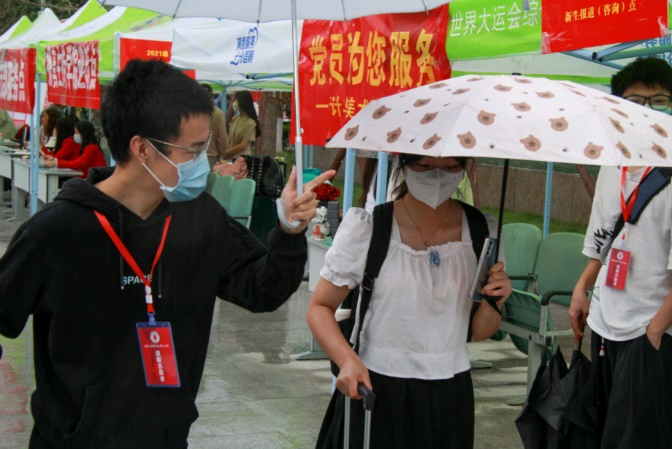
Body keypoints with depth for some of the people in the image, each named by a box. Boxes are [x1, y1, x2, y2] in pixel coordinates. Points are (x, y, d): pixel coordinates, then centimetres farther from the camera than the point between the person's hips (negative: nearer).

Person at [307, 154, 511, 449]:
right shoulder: (367, 227, -11)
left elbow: (477, 332, 7)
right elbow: (320, 307, -6)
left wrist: (493, 303, -14)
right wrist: (348, 360, -22)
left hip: (449, 399, 3)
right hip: (374, 392, -3)